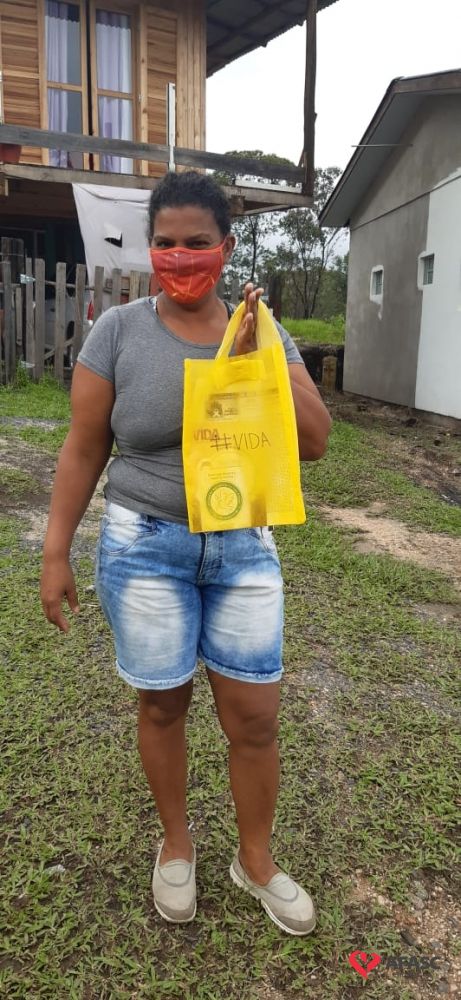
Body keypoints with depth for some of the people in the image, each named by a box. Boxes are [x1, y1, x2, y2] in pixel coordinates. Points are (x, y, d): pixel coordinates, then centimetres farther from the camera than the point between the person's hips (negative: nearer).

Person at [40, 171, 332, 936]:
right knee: (163, 703, 12)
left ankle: (256, 860, 33)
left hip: (244, 548, 2)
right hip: (145, 547, -2)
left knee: (255, 715, 7)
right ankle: (176, 843, 39)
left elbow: (314, 442, -6)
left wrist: (254, 359, -17)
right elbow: (83, 451, -3)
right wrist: (55, 552, -3)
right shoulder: (118, 331, -6)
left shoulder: (264, 334, 1)